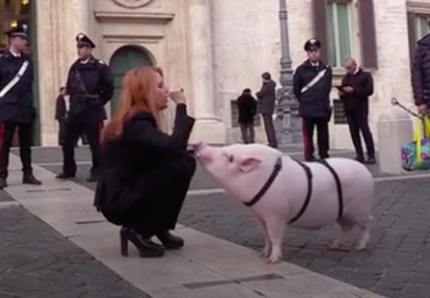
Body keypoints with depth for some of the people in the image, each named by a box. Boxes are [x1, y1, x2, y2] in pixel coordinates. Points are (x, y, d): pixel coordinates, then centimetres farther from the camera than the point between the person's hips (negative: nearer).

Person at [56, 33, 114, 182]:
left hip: (93, 113, -6)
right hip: (75, 112, 6)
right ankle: (68, 170, 22)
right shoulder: (74, 68, 11)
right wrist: (74, 102, 16)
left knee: (96, 144, 0)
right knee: (67, 143, 8)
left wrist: (98, 102, 0)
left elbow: (109, 88, -5)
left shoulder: (100, 67, -7)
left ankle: (96, 172, 11)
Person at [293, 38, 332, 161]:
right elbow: (296, 89, 2)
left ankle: (324, 158, 16)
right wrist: (305, 102, 6)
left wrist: (324, 102, 12)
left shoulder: (326, 69, 7)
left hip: (323, 109, 3)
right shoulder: (301, 70, -3)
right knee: (308, 136, -1)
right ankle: (309, 159, 2)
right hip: (308, 109, -3)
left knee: (323, 136, 8)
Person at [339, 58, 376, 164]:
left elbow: (369, 90, -9)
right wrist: (341, 94, -2)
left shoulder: (365, 75, 4)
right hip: (349, 109, 5)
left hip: (360, 108, -5)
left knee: (365, 130, -9)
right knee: (354, 132, 0)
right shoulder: (345, 78, 18)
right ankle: (359, 155, 3)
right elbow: (343, 93, 23)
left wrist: (354, 90, -18)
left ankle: (371, 156, -8)